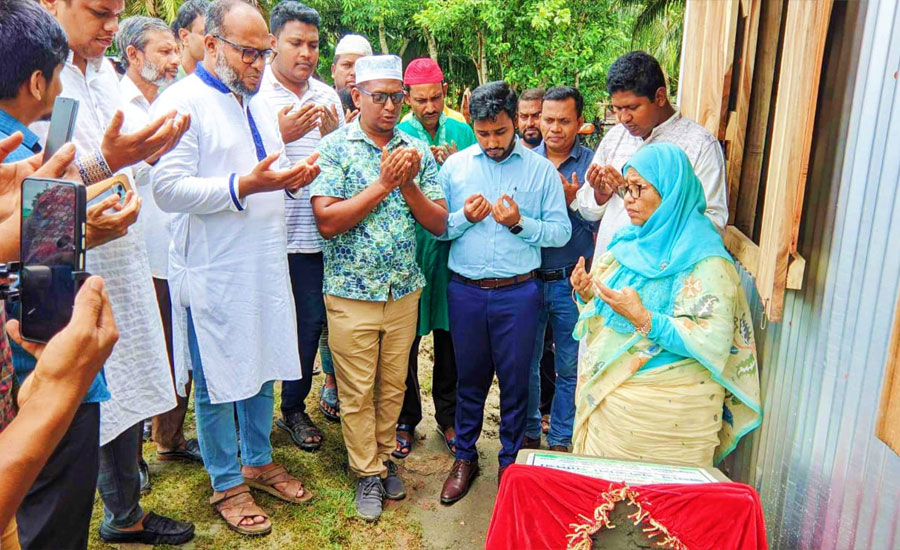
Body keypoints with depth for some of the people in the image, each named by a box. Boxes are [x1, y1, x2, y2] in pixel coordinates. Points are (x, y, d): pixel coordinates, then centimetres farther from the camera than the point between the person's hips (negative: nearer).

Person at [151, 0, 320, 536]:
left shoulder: (259, 103, 15)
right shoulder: (183, 101, -10)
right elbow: (168, 188, -18)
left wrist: (293, 178, 1)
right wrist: (243, 187, -25)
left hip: (266, 264, 7)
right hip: (214, 271, -7)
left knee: (263, 369, 17)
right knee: (218, 381, 6)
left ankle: (259, 460, 35)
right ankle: (227, 483, 24)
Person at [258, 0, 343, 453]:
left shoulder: (328, 97, 10)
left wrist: (333, 137, -8)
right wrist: (280, 134, -21)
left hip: (312, 236, 4)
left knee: (310, 323, 12)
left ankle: (294, 407, 30)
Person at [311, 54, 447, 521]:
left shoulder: (417, 150, 4)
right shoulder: (335, 146, -5)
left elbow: (439, 224, 1)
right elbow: (327, 221, -16)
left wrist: (407, 185, -14)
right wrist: (383, 184, -18)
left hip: (404, 290, 3)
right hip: (351, 292, -3)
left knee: (393, 386, 15)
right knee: (357, 392, 8)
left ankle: (383, 457, 35)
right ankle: (368, 473, 25)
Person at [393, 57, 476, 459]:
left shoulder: (462, 132, 6)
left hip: (452, 249, 2)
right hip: (408, 248, -2)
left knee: (450, 335, 13)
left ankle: (448, 417, 31)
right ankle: (406, 420, 26)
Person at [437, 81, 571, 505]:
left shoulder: (541, 169, 0)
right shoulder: (455, 166, 5)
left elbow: (561, 231, -3)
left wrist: (520, 223, -18)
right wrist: (465, 218, -15)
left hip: (517, 292, -1)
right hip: (465, 290, 2)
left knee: (515, 380, 9)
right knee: (469, 377, 14)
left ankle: (510, 461, 29)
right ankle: (465, 456, 33)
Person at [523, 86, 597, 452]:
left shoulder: (592, 164, -1)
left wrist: (574, 200, -20)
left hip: (572, 281, -1)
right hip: (528, 278, 2)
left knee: (569, 367, 9)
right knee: (526, 361, 13)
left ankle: (560, 439, 28)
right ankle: (528, 433, 32)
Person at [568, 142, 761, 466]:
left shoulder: (705, 260, -14)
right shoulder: (629, 242, 8)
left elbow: (713, 342, -22)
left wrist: (641, 317, -24)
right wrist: (587, 295, -4)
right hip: (605, 397, 7)